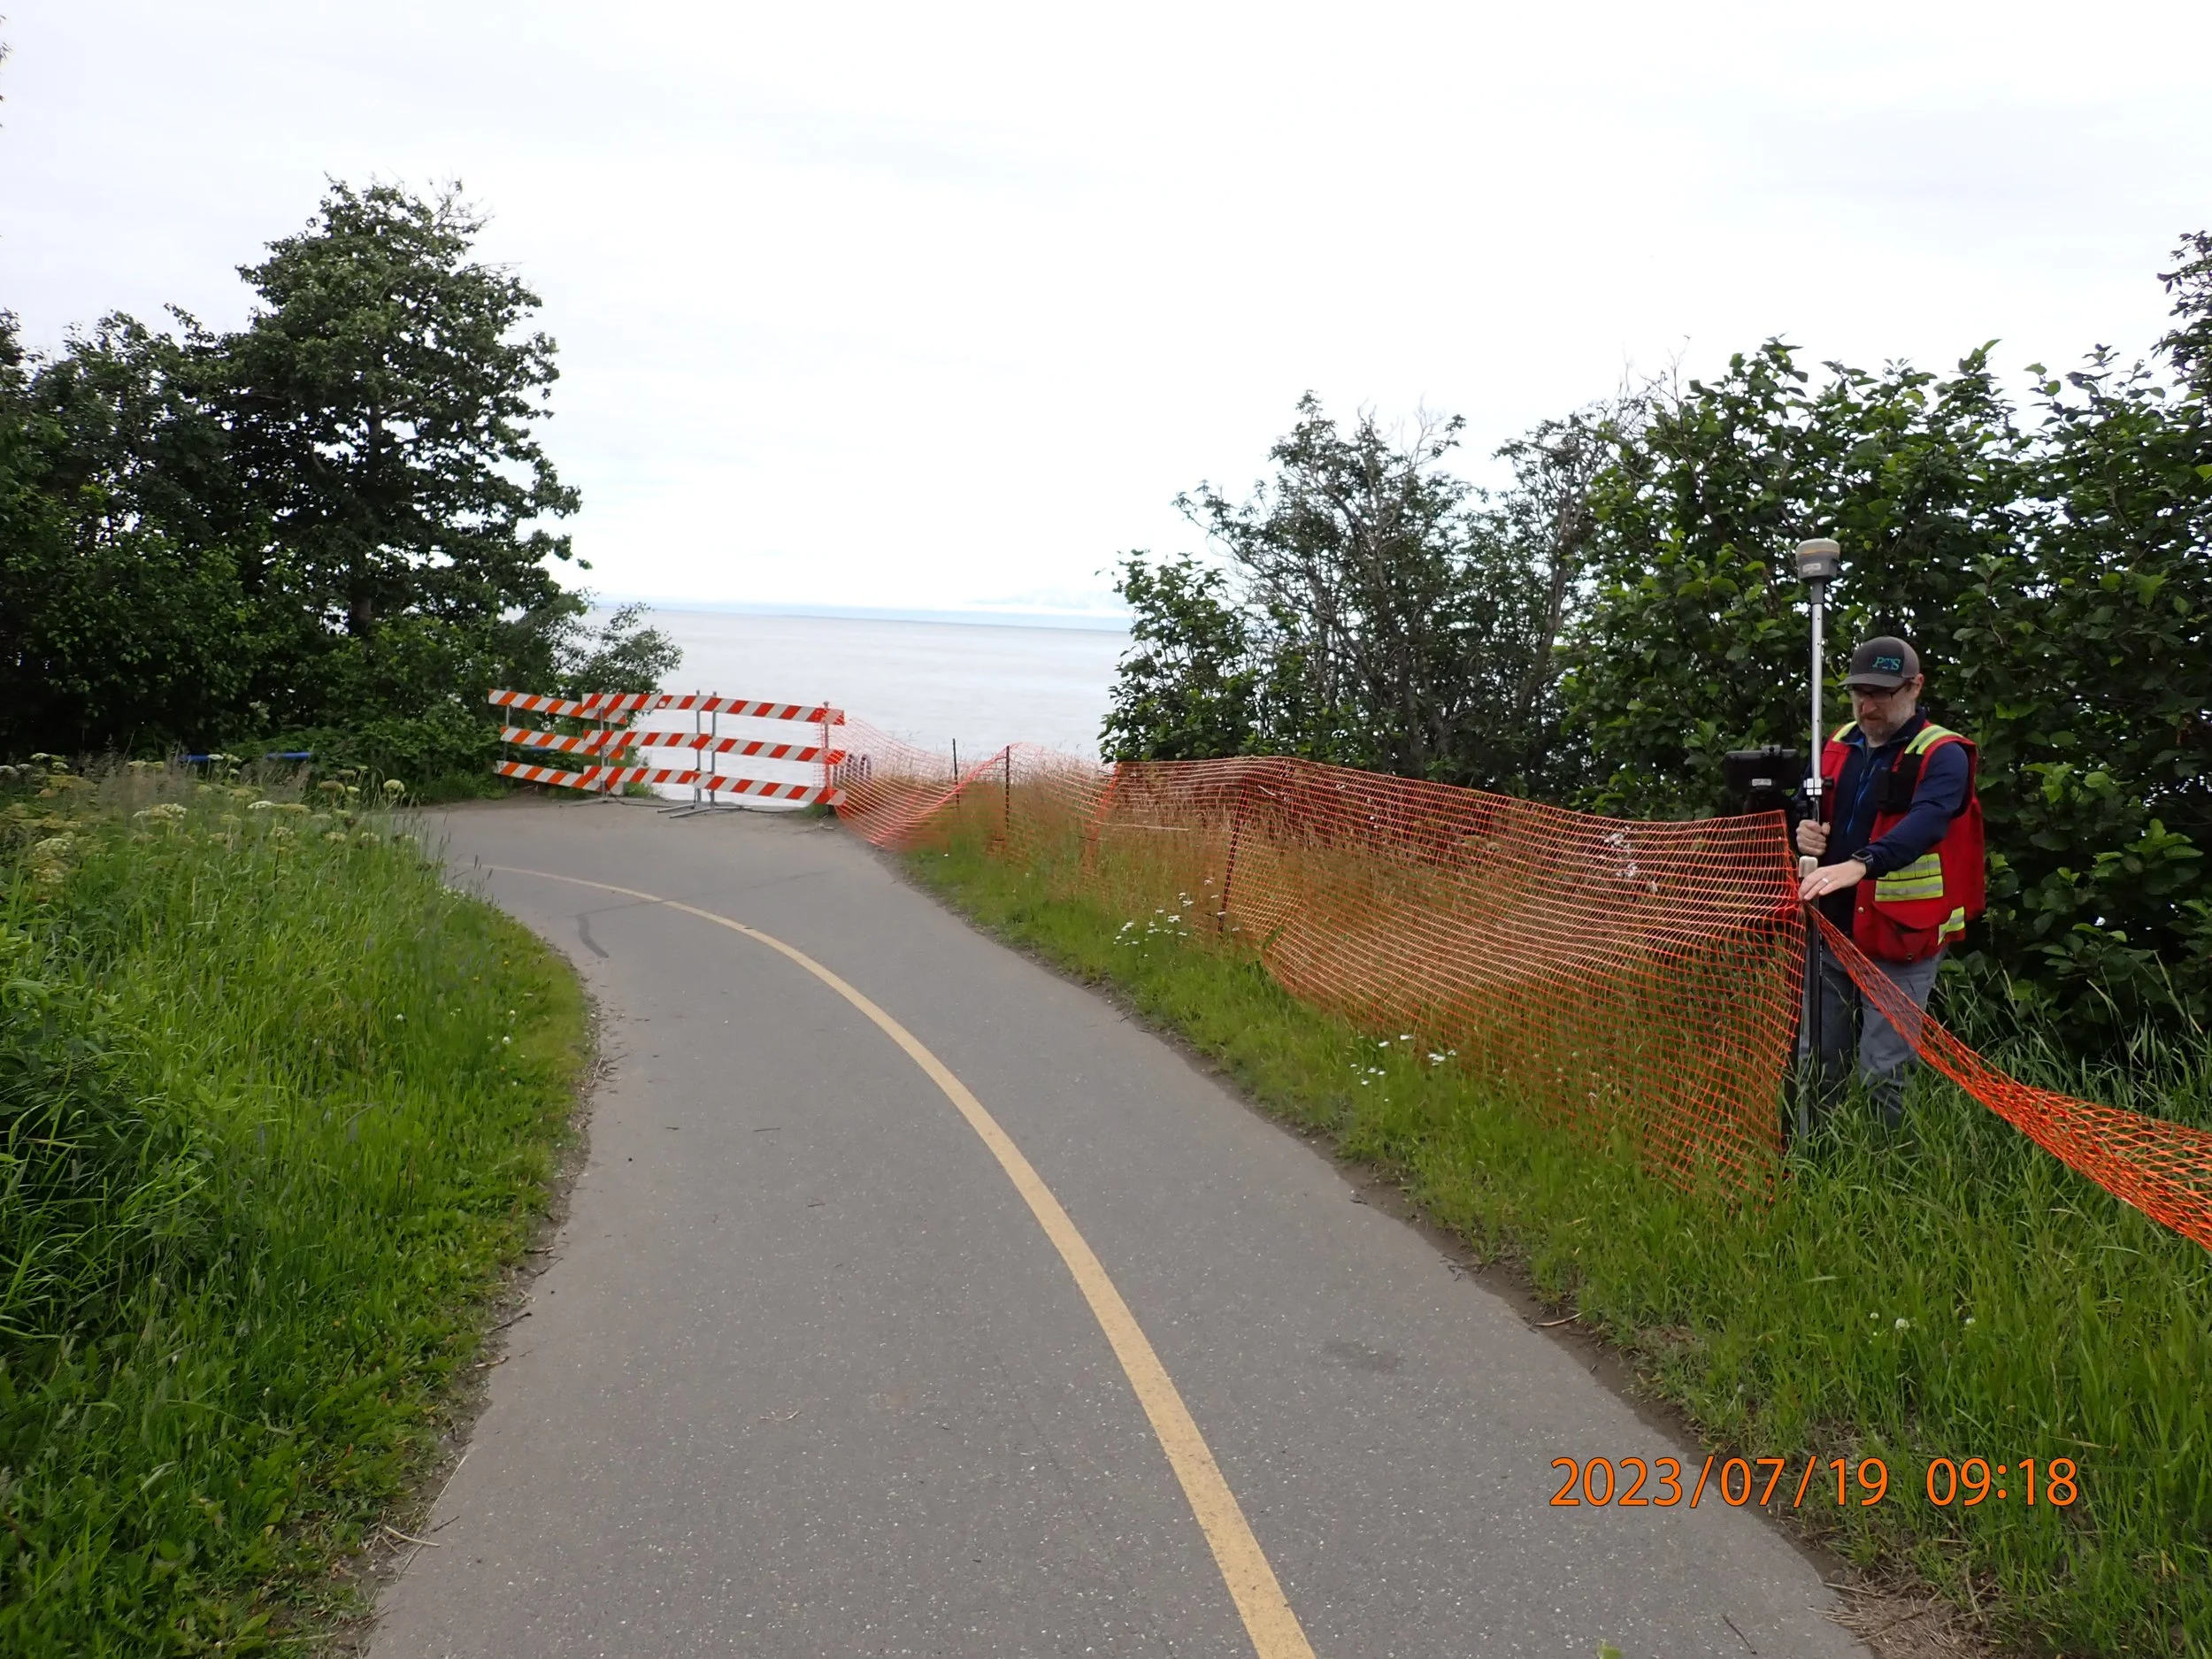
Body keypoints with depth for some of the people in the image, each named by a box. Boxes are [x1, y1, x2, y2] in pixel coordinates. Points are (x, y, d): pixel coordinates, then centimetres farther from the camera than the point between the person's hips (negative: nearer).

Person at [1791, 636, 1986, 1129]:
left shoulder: (1942, 755, -10)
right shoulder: (1839, 745, 10)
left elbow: (1925, 822, -29)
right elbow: (1810, 807, 22)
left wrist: (1859, 864, -46)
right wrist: (1805, 828, -4)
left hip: (1900, 939, -6)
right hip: (1831, 931, 6)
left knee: (1883, 1074, -3)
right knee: (1816, 1065, 12)